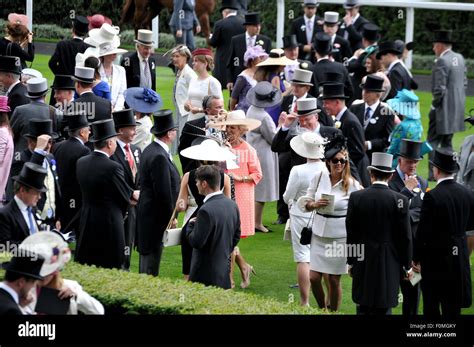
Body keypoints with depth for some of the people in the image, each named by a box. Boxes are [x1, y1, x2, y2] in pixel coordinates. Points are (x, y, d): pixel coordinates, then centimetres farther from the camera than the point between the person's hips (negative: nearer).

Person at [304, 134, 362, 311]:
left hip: (340, 237, -3)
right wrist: (315, 205, -14)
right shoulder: (319, 177, 0)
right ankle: (322, 309, 26)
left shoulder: (352, 185, -8)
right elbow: (306, 203, 7)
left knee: (334, 280, 4)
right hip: (319, 234, 3)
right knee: (314, 278, 2)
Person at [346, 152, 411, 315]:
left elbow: (351, 234, 1)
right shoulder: (400, 200, -8)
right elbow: (405, 236, -4)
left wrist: (351, 262, 11)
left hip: (363, 264, 2)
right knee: (383, 307, 1)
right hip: (389, 264, -2)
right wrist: (407, 265, 6)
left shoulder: (356, 197, -4)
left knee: (363, 308, 9)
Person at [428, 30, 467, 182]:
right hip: (457, 110, 8)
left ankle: (433, 174, -7)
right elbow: (464, 83, 15)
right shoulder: (460, 58, 8)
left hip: (443, 110, -8)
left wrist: (435, 105, -8)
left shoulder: (442, 61, -18)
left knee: (433, 141, -3)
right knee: (447, 142, 16)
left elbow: (440, 89, -21)